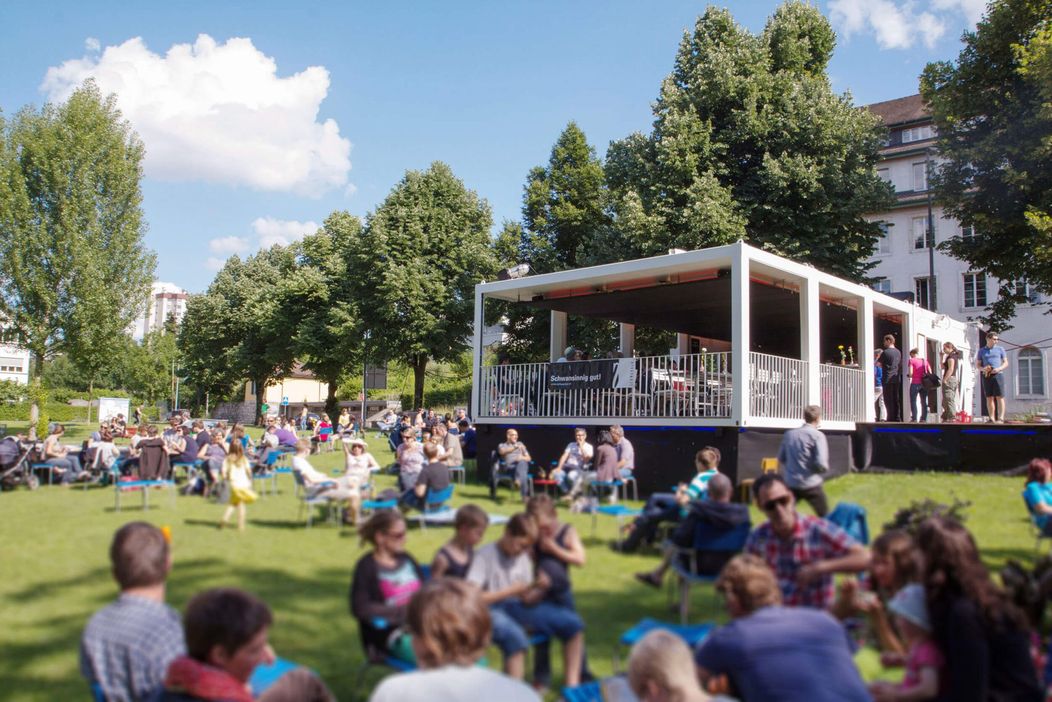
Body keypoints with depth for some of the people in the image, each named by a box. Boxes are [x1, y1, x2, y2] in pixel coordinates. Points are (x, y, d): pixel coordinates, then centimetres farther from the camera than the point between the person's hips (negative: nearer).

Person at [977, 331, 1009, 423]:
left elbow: (1006, 363, 8)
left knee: (999, 397, -8)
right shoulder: (981, 351, 12)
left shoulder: (1000, 349, 9)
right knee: (989, 398, 2)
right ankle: (992, 419, 4)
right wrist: (983, 369, -10)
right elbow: (978, 364, 13)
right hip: (986, 376, 2)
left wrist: (999, 368, -12)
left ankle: (1001, 418, -12)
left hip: (998, 375, -2)